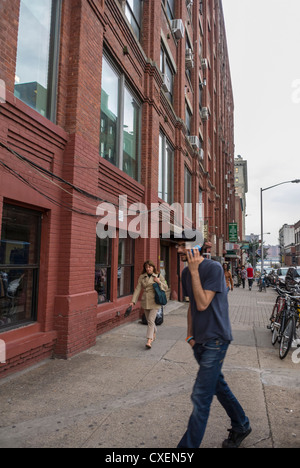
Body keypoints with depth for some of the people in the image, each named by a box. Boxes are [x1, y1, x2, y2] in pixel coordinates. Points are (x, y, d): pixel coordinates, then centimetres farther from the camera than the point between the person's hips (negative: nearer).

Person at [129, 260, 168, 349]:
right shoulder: (142, 277, 5)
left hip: (154, 302, -3)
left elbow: (166, 288, 4)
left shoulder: (159, 276, 0)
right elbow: (138, 289, 1)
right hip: (145, 302, 4)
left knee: (151, 320, -14)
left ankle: (149, 341, -17)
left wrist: (159, 282, -14)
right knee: (149, 320, 14)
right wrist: (133, 301, -8)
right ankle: (154, 334, 41)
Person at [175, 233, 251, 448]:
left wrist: (194, 270, -25)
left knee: (201, 397, -4)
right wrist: (190, 335, 9)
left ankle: (189, 445, 11)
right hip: (200, 341, 8)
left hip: (215, 341, -8)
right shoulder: (186, 272, 5)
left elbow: (202, 304, -25)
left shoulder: (213, 268, -19)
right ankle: (241, 426, 44)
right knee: (218, 385, 22)